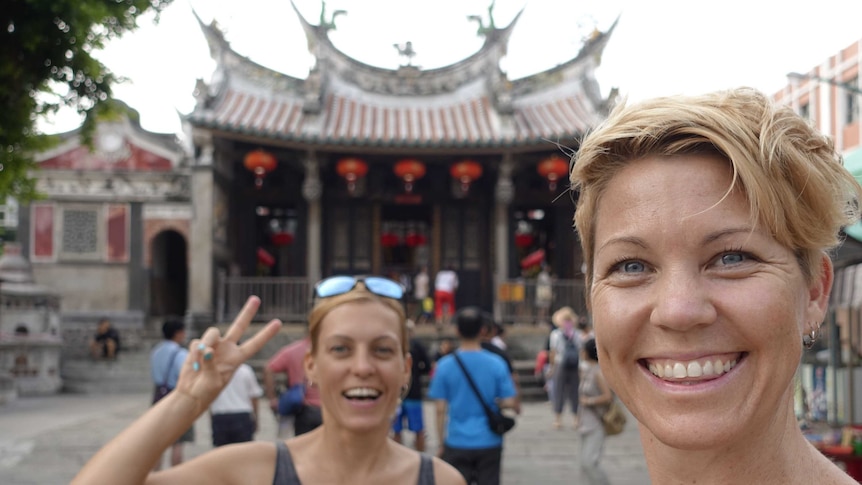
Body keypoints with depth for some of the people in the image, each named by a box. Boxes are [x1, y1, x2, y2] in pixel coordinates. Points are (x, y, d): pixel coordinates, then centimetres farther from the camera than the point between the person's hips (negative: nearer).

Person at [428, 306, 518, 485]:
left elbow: (440, 409, -5)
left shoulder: (445, 365, -6)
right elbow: (509, 403, -4)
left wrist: (441, 443, 5)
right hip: (489, 443, 1)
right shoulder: (497, 363, -5)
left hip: (457, 444, -1)